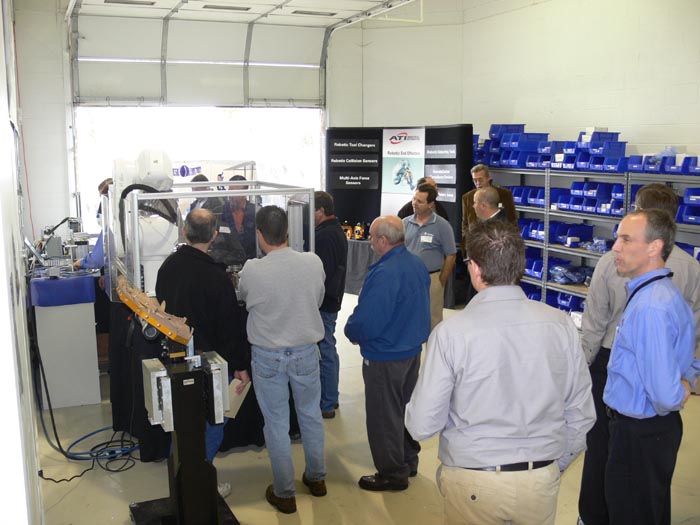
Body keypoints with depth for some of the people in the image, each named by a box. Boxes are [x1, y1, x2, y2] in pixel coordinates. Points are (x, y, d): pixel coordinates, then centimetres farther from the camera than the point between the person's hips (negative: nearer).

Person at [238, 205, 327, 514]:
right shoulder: (314, 263, -13)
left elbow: (242, 299, 1)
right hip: (306, 352, 3)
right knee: (311, 415, 21)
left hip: (268, 357, -3)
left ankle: (284, 494, 23)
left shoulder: (252, 271, -20)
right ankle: (316, 478, 38)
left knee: (277, 424, 11)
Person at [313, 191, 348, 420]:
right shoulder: (338, 231, 13)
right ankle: (331, 398, 31)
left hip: (323, 304, -11)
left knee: (324, 353, -3)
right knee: (329, 351, 19)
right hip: (333, 300, 11)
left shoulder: (324, 236, -20)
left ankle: (326, 405, 6)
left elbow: (320, 273, -22)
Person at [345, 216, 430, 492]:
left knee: (384, 416, 7)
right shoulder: (417, 264, 1)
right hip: (413, 349, 9)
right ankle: (408, 460, 38)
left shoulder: (384, 273, -28)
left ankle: (392, 474, 19)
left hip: (385, 357, -9)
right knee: (406, 407, 23)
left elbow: (367, 319, -27)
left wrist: (352, 332, -7)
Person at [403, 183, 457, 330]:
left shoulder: (442, 226, -5)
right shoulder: (405, 223, 6)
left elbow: (450, 256, -3)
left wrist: (441, 283, -3)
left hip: (431, 279, -4)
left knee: (433, 321, 3)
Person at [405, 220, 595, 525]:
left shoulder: (451, 332, -18)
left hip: (473, 484, -2)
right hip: (542, 481, 3)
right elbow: (581, 414, 0)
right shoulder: (560, 324, -9)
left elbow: (422, 426, -14)